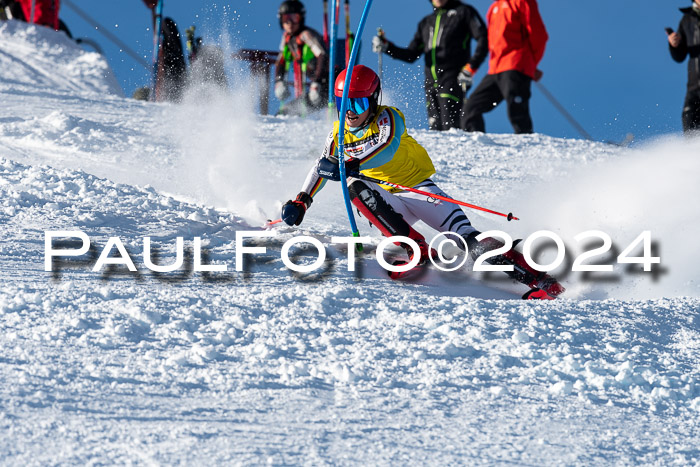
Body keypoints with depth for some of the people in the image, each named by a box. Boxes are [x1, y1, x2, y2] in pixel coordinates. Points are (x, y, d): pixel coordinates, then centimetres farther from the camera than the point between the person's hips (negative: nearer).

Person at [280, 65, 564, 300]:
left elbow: (387, 148, -32)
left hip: (418, 189, -4)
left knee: (464, 235, -24)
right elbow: (321, 167, 19)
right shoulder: (340, 133, 6)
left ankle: (536, 278, -29)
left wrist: (351, 165, -47)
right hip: (388, 204, 4)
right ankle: (416, 251, -33)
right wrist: (301, 202, 7)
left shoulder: (387, 119, -11)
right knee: (357, 188, -28)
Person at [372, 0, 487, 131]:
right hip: (431, 83, 6)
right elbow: (411, 55, 23)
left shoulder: (463, 12, 8)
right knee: (435, 129, -2)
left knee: (449, 127, -20)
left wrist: (471, 67, -13)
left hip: (452, 80, -6)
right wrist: (386, 47, 7)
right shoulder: (426, 23, 24)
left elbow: (483, 39, -1)